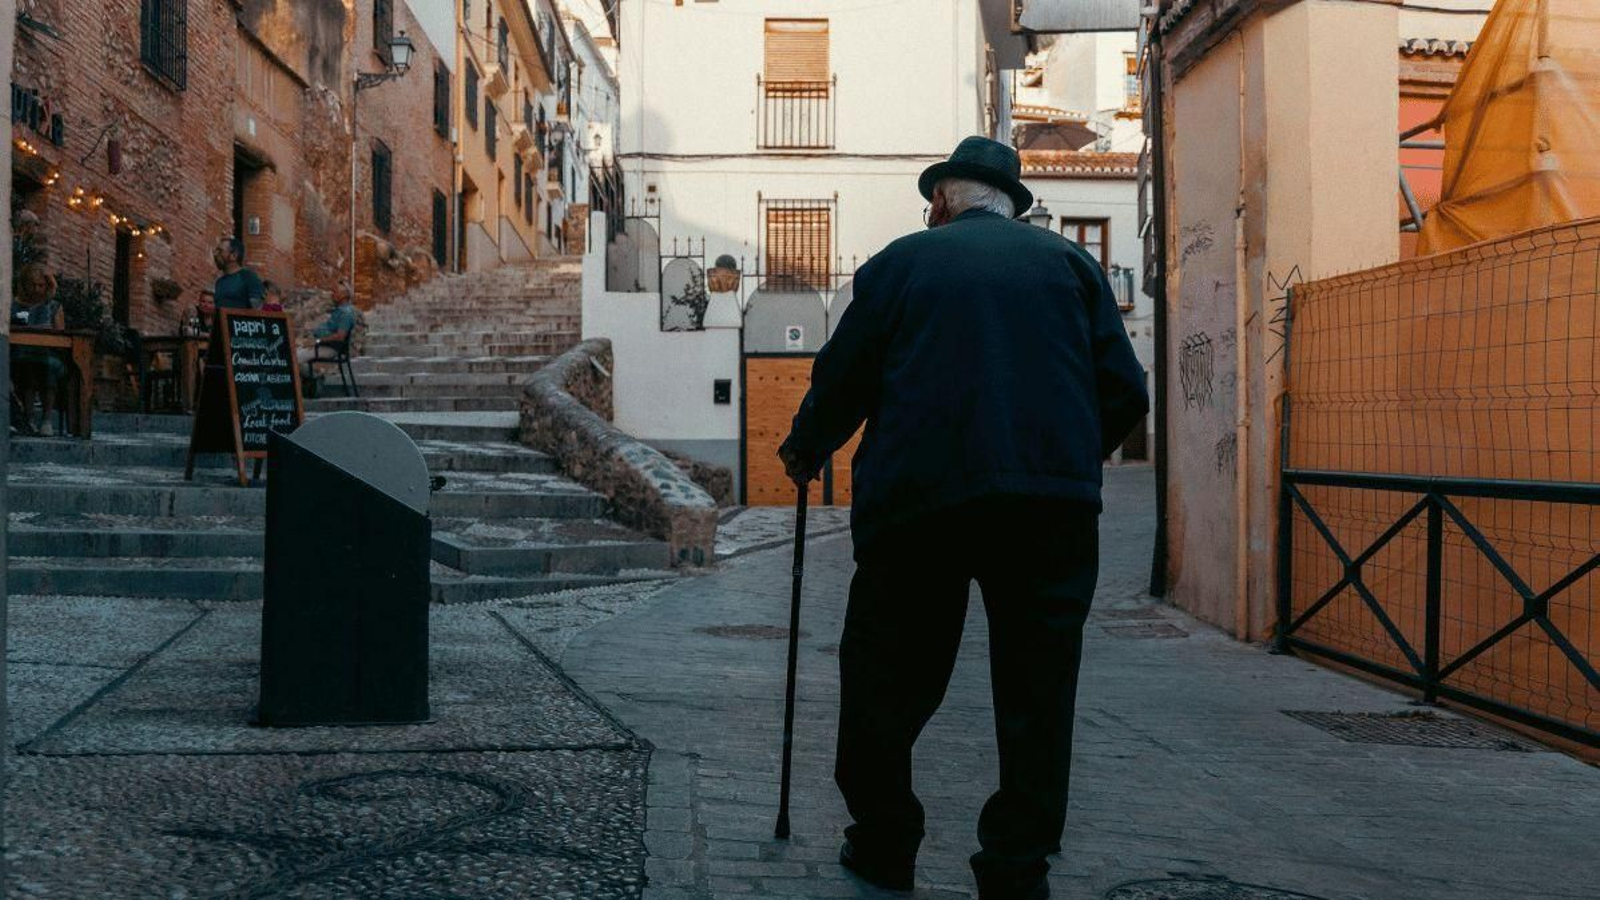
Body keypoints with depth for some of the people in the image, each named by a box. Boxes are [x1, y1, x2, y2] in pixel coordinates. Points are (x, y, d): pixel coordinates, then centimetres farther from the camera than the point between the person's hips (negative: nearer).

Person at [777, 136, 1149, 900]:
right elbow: (1124, 392, 7)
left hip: (918, 498, -1)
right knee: (1036, 688, 7)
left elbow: (841, 379, 8)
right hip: (1053, 506, 1)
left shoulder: (901, 260, 9)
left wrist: (803, 450, 27)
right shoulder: (1068, 262, 12)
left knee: (890, 677, 14)